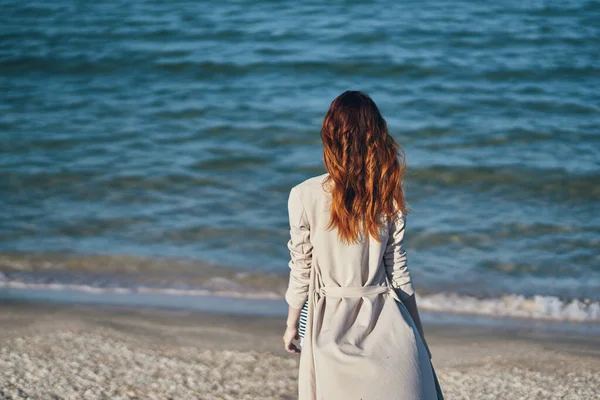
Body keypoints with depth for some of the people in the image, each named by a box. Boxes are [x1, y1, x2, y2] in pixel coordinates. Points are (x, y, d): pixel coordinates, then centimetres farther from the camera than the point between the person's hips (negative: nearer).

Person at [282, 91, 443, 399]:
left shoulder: (305, 195, -9)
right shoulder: (388, 196, -3)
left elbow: (301, 271, -2)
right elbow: (398, 271, 3)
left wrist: (291, 324, 13)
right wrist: (418, 333, 14)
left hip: (332, 325, -1)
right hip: (385, 321, 1)